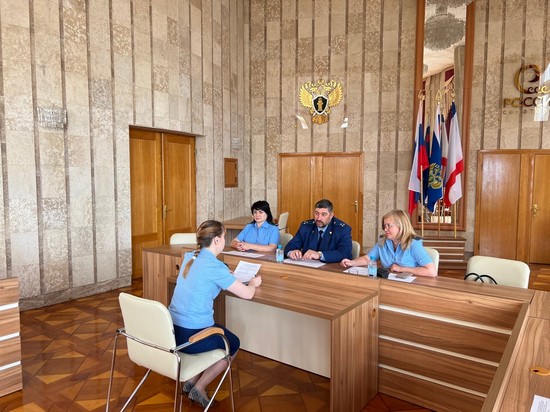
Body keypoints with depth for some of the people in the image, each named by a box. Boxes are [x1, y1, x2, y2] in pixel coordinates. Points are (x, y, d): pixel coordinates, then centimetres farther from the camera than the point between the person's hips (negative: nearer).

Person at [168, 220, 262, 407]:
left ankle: (192, 380, 29)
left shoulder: (189, 257, 5)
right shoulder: (215, 266, -18)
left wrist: (228, 278, 21)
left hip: (171, 330, 7)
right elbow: (247, 294, -11)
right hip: (192, 335, -7)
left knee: (218, 332, 32)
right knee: (233, 344, 21)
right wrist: (253, 283, 10)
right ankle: (198, 388, 20)